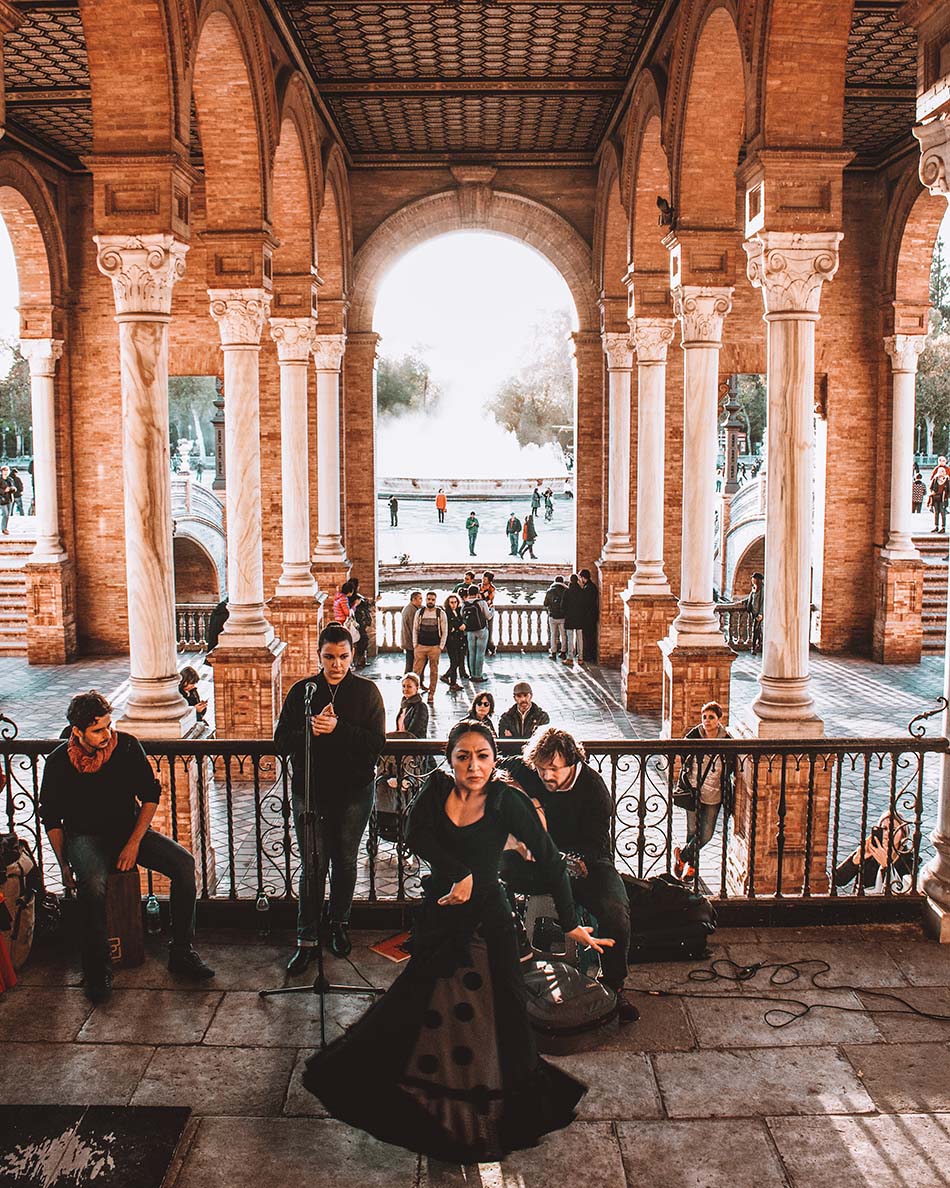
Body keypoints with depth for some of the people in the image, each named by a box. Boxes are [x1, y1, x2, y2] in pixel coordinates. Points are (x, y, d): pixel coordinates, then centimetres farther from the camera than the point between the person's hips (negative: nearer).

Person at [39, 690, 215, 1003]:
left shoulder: (127, 746, -9)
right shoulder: (59, 762, -11)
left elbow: (151, 795, -1)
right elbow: (51, 819, 1)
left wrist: (134, 843, -11)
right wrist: (64, 866, -5)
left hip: (130, 828, 2)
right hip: (85, 837, -2)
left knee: (184, 863, -20)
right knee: (92, 885, -35)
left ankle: (181, 953, -8)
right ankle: (97, 972, -16)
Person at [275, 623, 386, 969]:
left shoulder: (366, 691, -2)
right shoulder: (302, 690, 1)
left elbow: (377, 743, -10)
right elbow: (282, 742, -3)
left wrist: (338, 729, -22)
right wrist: (311, 730, -21)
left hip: (354, 791, 0)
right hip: (309, 792, 0)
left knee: (345, 861, 14)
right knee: (313, 865, 1)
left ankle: (339, 924, 33)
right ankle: (306, 940, 10)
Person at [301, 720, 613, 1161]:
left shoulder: (507, 802, -14)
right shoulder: (437, 787, -5)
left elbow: (549, 861, -13)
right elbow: (415, 834, -18)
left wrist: (571, 925, -16)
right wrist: (459, 872, -27)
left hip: (487, 924, -3)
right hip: (437, 916, 3)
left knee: (495, 1018, 4)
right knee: (418, 1003, 14)